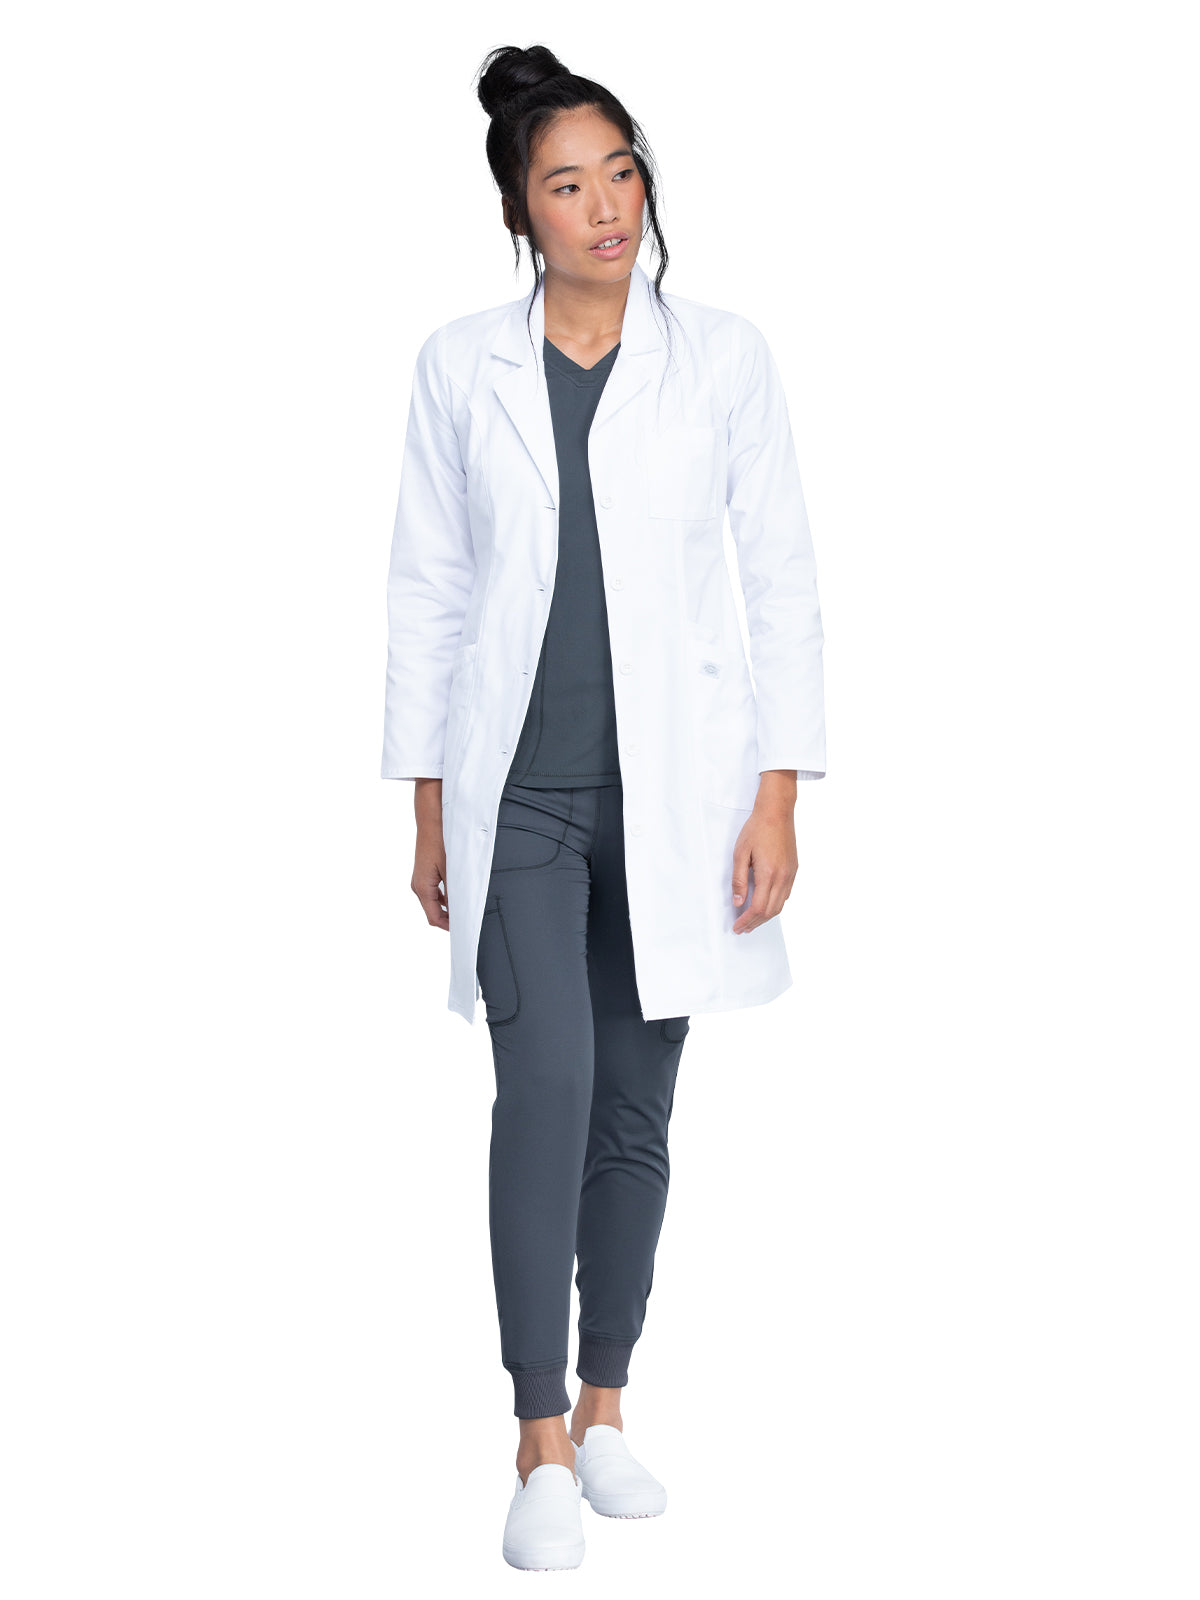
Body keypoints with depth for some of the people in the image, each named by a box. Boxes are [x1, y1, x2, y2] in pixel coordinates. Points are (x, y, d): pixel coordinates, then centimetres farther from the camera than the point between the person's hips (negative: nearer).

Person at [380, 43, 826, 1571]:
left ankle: (605, 1406, 23)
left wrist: (780, 793, -4)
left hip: (672, 787, 1)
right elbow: (425, 593, 6)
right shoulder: (459, 366, 2)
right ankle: (540, 1442, -5)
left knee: (636, 1105, 8)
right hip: (519, 790, -1)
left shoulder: (723, 357, 0)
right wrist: (429, 809, 5)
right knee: (546, 1086, -13)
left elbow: (783, 582, 2)